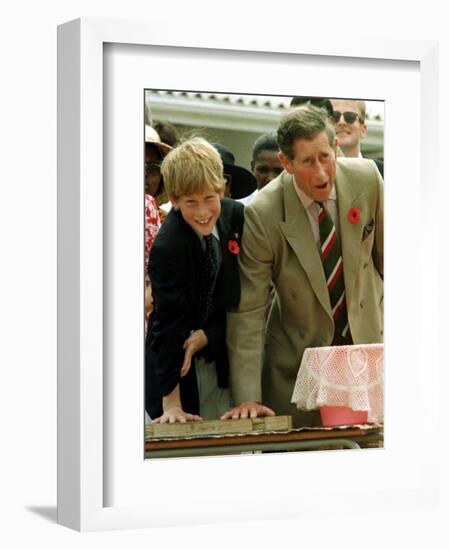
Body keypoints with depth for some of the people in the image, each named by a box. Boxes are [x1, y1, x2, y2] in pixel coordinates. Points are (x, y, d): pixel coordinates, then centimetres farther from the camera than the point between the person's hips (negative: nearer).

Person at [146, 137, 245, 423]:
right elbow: (168, 324, -23)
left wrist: (207, 335, -12)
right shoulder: (167, 247, -23)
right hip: (179, 372, -5)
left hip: (223, 359, 5)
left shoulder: (235, 216, -7)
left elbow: (244, 293, 2)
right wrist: (171, 404, -23)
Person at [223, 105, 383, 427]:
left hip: (366, 340, 3)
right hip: (299, 357, -3)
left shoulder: (366, 178, -12)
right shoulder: (262, 215, -21)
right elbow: (248, 311, -18)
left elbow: (385, 253, 4)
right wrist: (247, 398, -23)